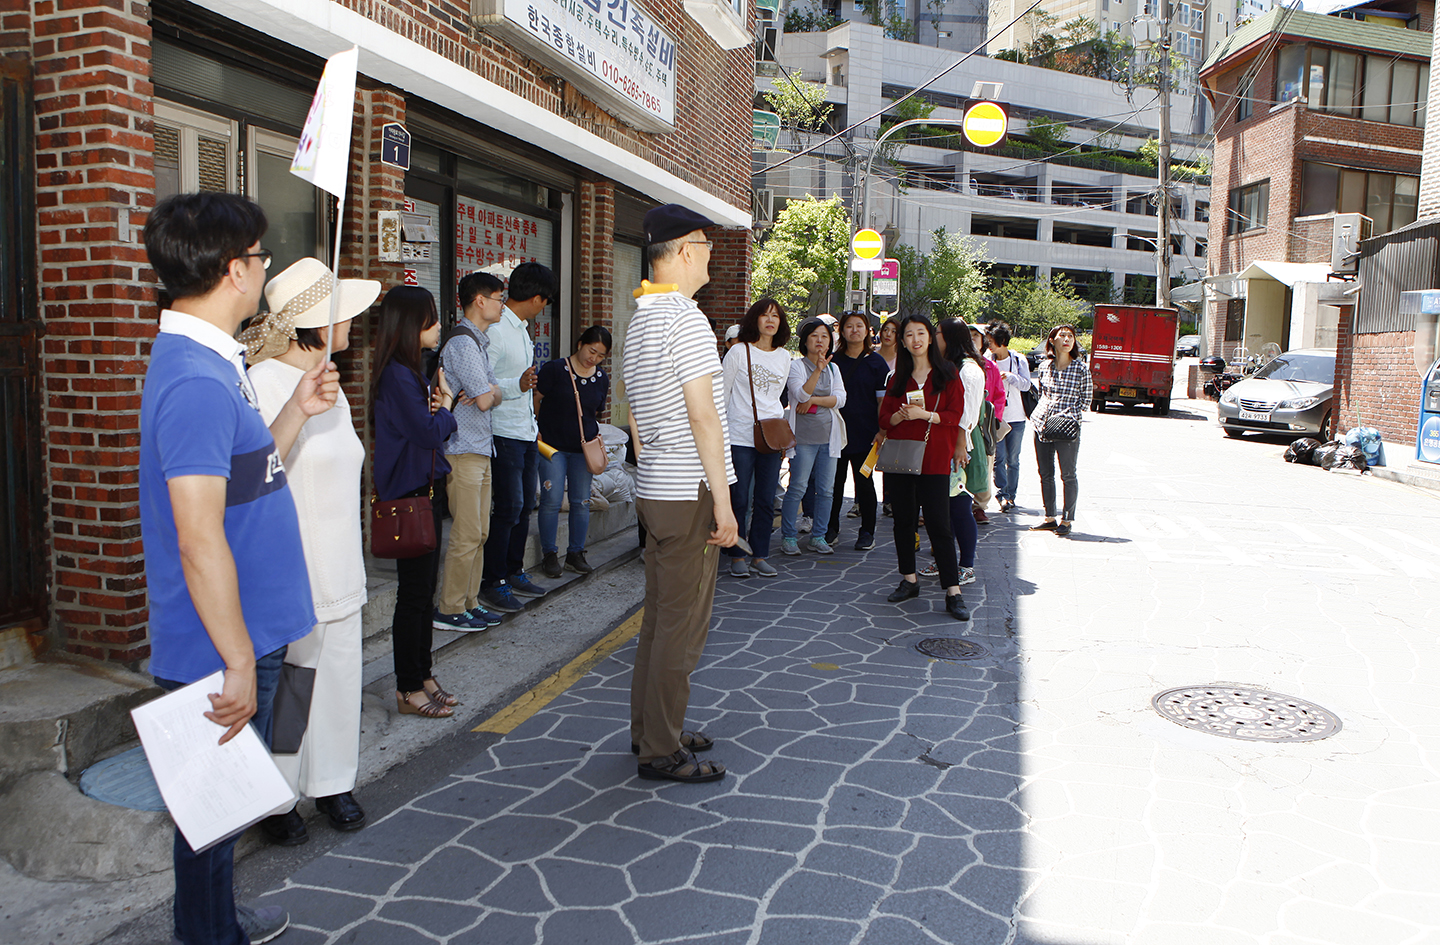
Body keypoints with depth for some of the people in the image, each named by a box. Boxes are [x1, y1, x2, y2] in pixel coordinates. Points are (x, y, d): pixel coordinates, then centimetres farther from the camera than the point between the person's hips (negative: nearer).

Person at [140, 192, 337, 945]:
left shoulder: (210, 365, 9)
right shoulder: (197, 380, -24)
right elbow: (199, 540, -27)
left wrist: (296, 412, 11)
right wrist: (238, 662, -23)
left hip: (239, 635, 10)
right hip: (221, 651, -10)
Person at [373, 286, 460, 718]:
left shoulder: (410, 371, 14)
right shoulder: (397, 375, -17)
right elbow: (428, 432, -20)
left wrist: (438, 406, -7)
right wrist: (445, 408, 0)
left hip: (423, 492, 10)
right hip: (408, 495, -10)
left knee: (425, 589, 15)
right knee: (414, 594, -2)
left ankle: (422, 677, 26)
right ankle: (409, 690, 9)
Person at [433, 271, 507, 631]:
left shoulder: (479, 341, 18)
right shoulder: (462, 342, -15)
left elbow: (495, 393, 12)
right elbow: (486, 399, -20)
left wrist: (489, 392, -10)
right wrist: (488, 393, 2)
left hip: (481, 450, 10)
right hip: (463, 450, -10)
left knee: (479, 533, 12)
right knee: (466, 535, -6)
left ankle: (469, 602, 19)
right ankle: (449, 611, 3)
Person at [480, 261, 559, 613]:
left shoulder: (521, 329, 16)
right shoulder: (495, 330, -15)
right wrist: (518, 385, -31)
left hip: (527, 433, 9)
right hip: (504, 434, -9)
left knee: (525, 505, 13)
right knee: (509, 507, -6)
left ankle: (514, 571, 24)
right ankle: (492, 581, 5)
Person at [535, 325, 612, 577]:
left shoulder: (602, 379, 8)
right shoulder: (555, 369, -7)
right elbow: (536, 400, -2)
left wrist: (595, 435, 4)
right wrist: (536, 431, -7)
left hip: (583, 448, 4)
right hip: (552, 445, -4)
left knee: (581, 501, 6)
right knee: (551, 500, -6)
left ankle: (575, 553, 18)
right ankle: (550, 554, 7)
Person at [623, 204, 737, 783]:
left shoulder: (637, 322, 15)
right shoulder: (685, 318, -14)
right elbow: (703, 416, -18)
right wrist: (723, 501, -16)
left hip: (653, 490, 10)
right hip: (689, 493, -10)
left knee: (660, 615, 16)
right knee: (683, 624, -2)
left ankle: (649, 730, 27)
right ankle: (661, 752, 6)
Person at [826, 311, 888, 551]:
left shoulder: (876, 362, 2)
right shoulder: (833, 361, 9)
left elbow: (883, 399, 1)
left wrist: (881, 430, -7)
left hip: (864, 432, -2)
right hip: (836, 430, 2)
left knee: (864, 481, 2)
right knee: (835, 479, 6)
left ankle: (867, 532, 12)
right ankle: (831, 527, 21)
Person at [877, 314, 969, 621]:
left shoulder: (947, 374, 4)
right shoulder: (899, 377, 14)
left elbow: (955, 415, -3)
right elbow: (884, 417, 10)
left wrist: (925, 415, -17)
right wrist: (901, 415, -11)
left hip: (934, 458, -4)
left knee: (938, 524, -8)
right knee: (903, 520, 8)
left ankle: (953, 593, -5)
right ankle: (909, 580, 21)